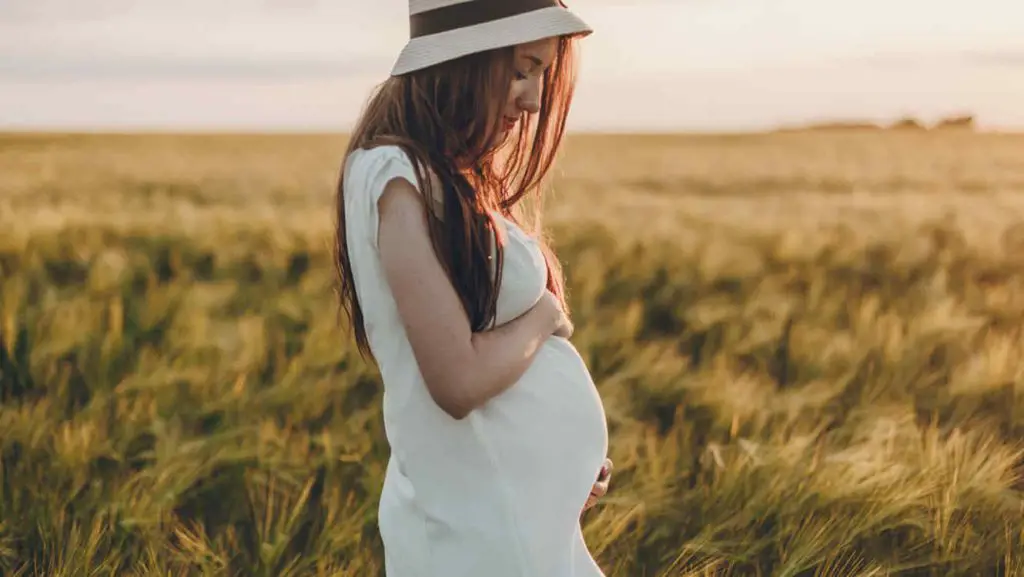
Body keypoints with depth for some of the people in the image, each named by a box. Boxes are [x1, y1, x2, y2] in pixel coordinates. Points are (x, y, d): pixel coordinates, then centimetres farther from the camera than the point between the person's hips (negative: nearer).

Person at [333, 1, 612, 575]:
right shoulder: (400, 177, -18)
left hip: (522, 510, 8)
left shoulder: (454, 182, 10)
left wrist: (568, 458, 3)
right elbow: (459, 379, -24)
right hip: (480, 526, -8)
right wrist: (544, 313, -8)